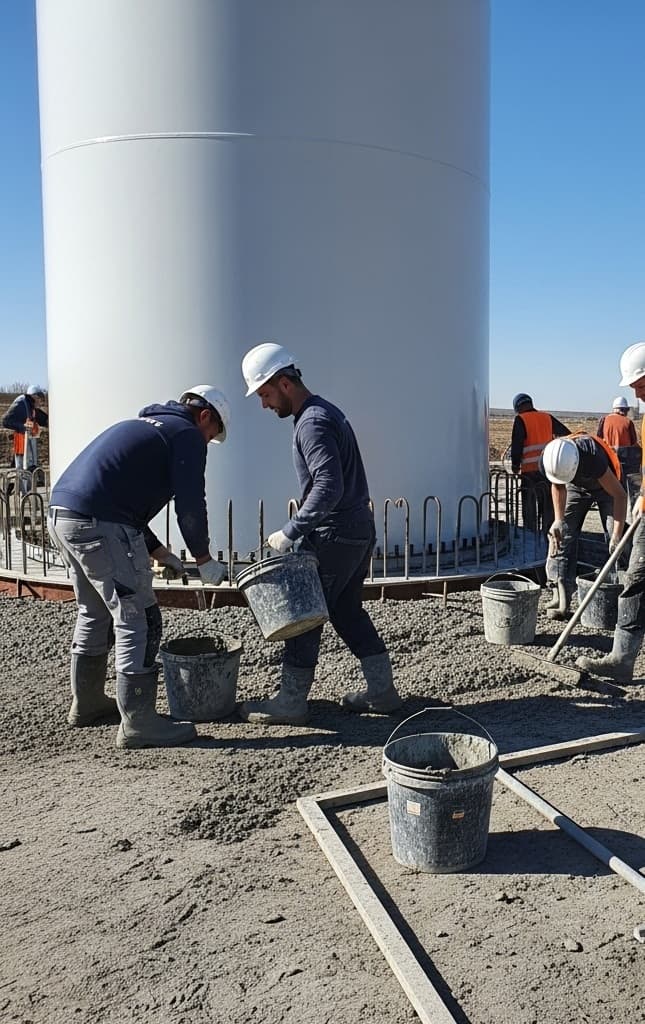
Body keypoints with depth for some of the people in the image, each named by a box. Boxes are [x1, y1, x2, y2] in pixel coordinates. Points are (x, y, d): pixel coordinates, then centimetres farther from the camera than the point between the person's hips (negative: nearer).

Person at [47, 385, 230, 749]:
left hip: (62, 515, 10)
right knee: (137, 620, -3)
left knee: (95, 613, 23)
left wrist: (160, 553, 28)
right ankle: (138, 723, 0)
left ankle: (87, 703, 35)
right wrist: (205, 560, 5)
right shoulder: (187, 434, 1)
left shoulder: (144, 425, 28)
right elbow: (191, 505, -9)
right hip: (100, 525, -10)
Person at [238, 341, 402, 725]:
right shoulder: (327, 411, 15)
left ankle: (291, 703, 9)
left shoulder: (313, 423, -17)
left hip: (336, 536, -10)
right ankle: (382, 691, 22)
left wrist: (290, 532, -25)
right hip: (360, 529, 10)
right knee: (348, 611, 16)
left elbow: (329, 487, -29)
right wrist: (303, 530, 20)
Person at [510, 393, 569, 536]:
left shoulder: (521, 420, -2)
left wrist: (515, 465, 3)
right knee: (548, 507, 12)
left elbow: (516, 445, -7)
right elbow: (567, 435, 16)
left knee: (529, 508, 3)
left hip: (530, 470, -4)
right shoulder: (548, 418, 12)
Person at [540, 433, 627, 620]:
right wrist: (559, 520, -18)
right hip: (576, 488, 4)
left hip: (605, 486, -4)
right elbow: (558, 487, -9)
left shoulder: (593, 457, -44)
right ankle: (561, 599, -6)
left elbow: (619, 495, -37)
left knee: (616, 544, -12)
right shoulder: (548, 460, -31)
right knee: (560, 535, -7)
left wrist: (617, 534, -40)